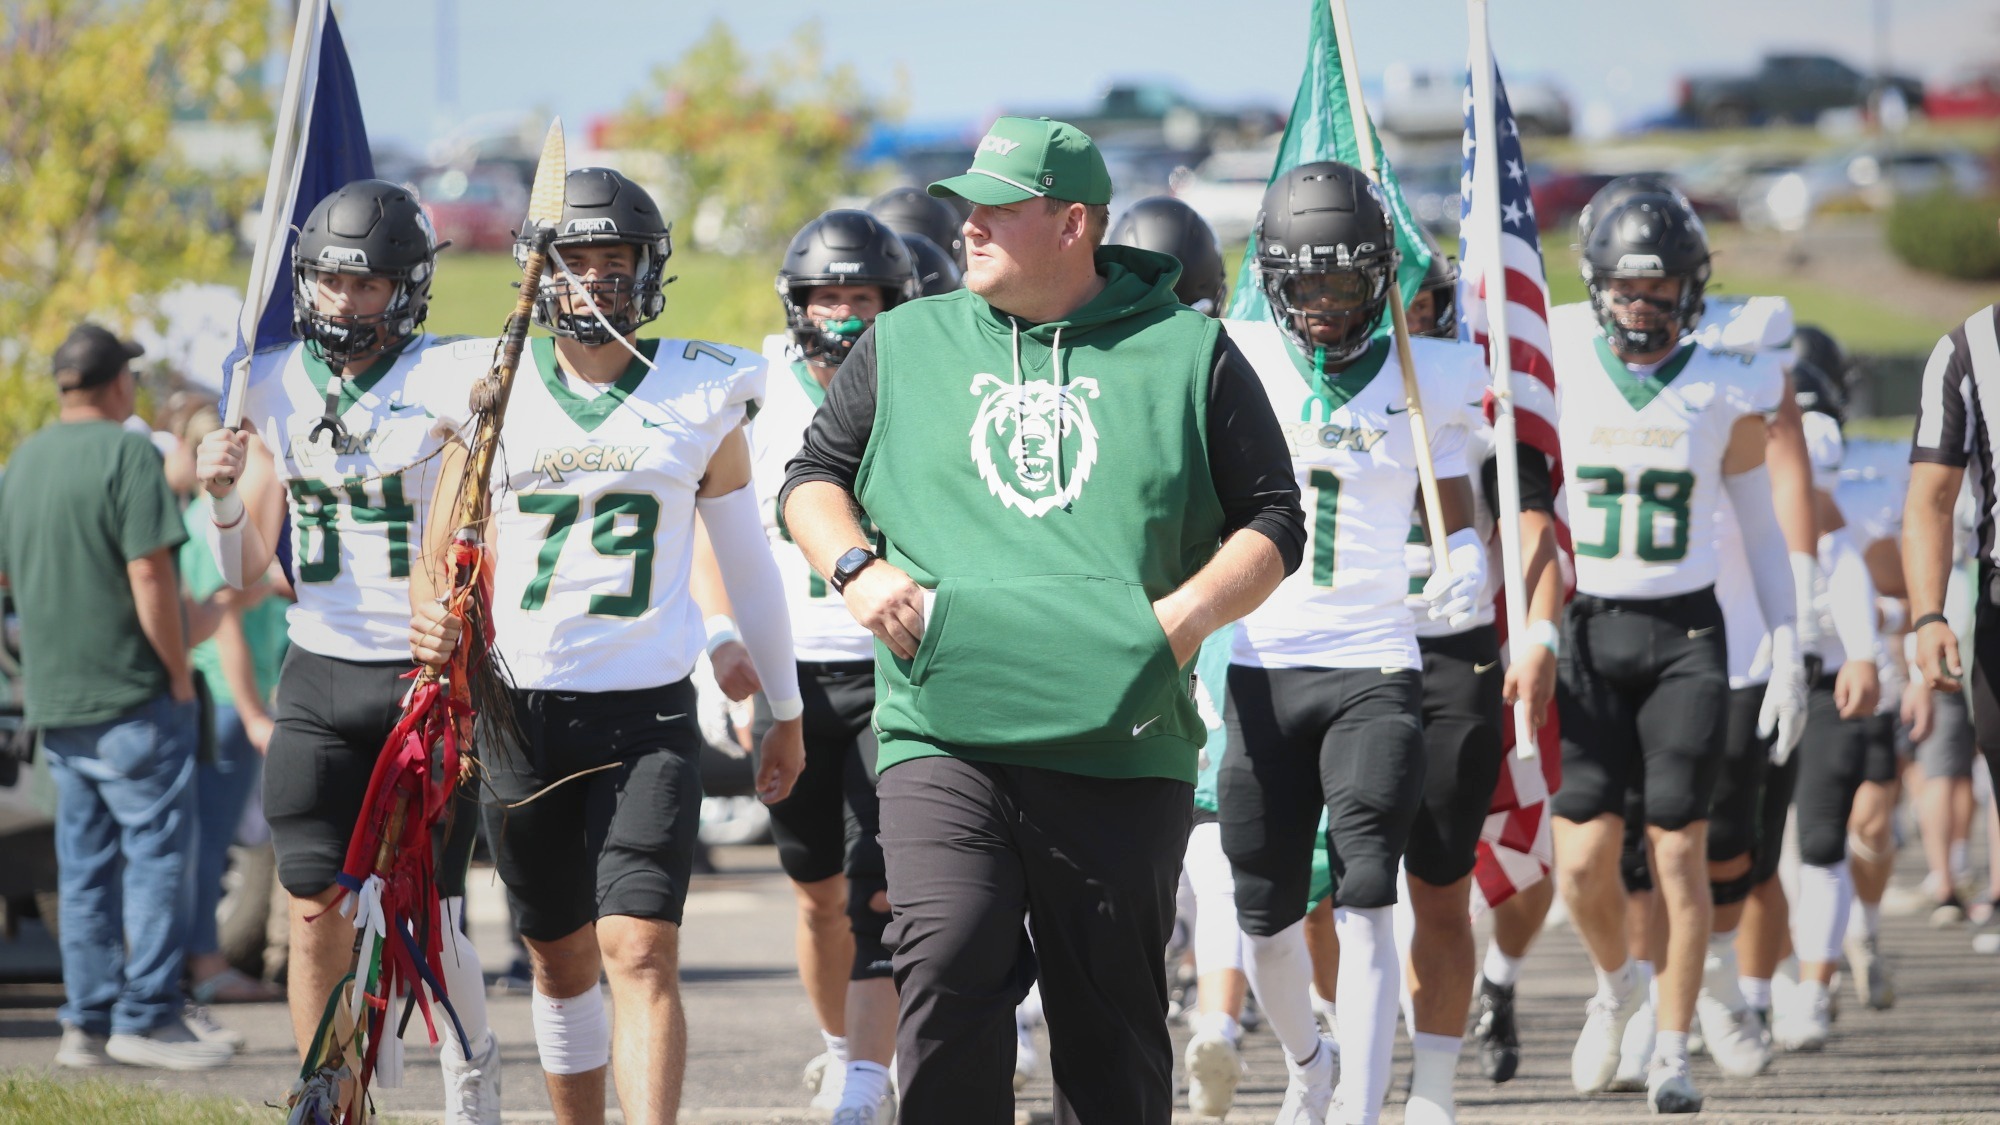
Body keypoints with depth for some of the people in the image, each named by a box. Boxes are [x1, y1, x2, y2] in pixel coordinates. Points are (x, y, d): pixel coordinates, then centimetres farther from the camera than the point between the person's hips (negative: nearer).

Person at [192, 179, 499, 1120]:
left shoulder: (455, 381, -6)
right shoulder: (275, 390, 7)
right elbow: (243, 572, 9)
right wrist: (225, 494, -8)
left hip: (427, 679, -3)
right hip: (319, 678, 3)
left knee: (427, 917, -2)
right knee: (317, 914, -4)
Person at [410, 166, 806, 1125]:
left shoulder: (700, 396, 3)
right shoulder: (495, 389, 5)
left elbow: (747, 563, 13)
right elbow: (441, 552, 8)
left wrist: (785, 712, 18)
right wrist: (433, 615, -15)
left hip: (648, 714, -2)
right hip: (521, 711, 2)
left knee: (642, 955, -15)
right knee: (562, 964, 10)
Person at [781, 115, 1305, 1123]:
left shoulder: (1187, 353, 7)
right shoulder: (906, 346, 13)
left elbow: (1273, 520, 9)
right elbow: (812, 477, 21)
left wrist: (1190, 611, -8)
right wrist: (857, 569, 0)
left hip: (1122, 741, -1)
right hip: (945, 735, 1)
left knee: (1113, 1014, 4)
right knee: (947, 965, -18)